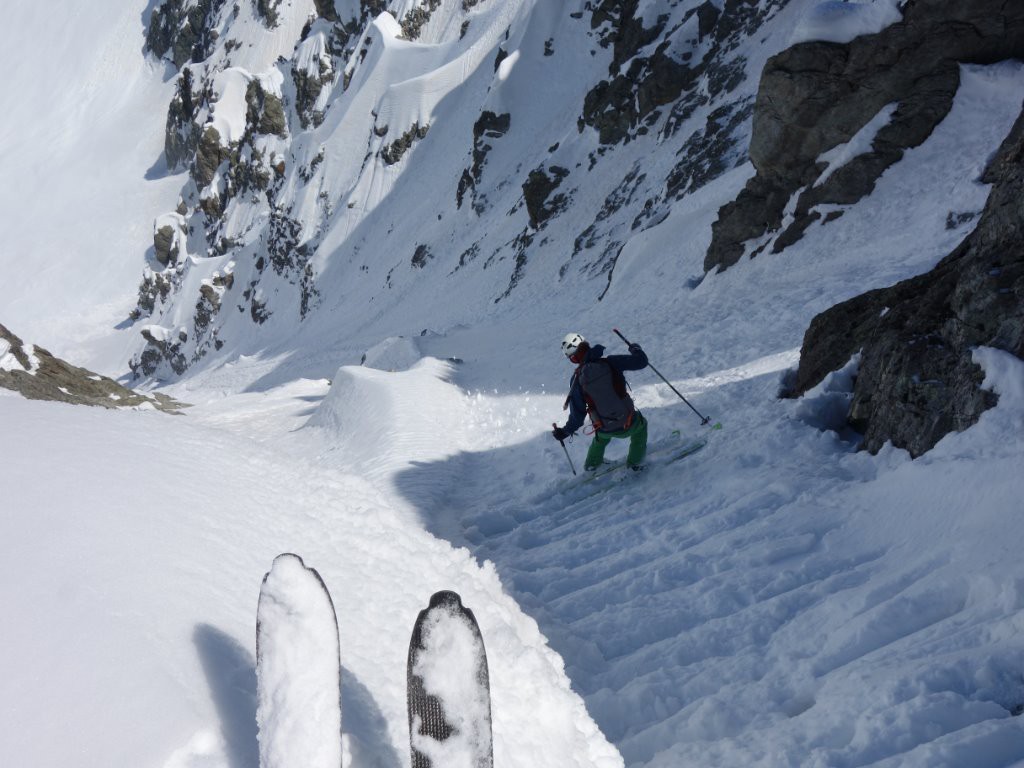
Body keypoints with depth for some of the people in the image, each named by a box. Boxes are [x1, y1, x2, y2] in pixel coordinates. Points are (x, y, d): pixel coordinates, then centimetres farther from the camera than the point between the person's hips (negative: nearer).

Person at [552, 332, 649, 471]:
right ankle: (635, 462, 34)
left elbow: (577, 416, -9)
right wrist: (635, 349, 10)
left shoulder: (577, 380, -12)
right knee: (641, 425, 34)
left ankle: (592, 463, 51)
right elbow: (640, 362, -12)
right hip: (628, 424, -2)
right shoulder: (609, 363, -17)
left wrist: (565, 431, 8)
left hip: (605, 430, 2)